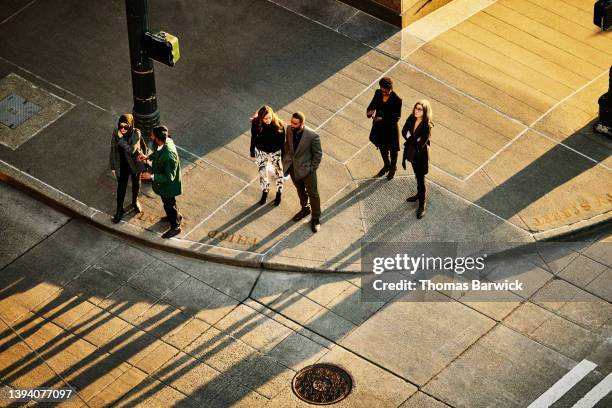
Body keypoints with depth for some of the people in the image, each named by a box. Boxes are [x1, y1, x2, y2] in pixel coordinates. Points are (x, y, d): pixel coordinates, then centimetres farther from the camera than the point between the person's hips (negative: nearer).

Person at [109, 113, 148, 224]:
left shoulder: (136, 134, -27)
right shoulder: (115, 133, -19)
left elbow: (131, 150, -33)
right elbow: (113, 150, -7)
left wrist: (121, 138, -38)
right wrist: (113, 167, 1)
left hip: (135, 164, -1)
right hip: (122, 166, 1)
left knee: (136, 184, 24)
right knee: (121, 188, 14)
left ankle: (135, 201, 54)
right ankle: (119, 210, 35)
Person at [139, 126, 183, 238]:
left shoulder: (169, 156, -43)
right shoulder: (165, 140, -18)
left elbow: (169, 177, -33)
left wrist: (151, 176, -31)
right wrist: (148, 157, -4)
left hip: (168, 185, -8)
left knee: (169, 205, 16)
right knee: (167, 202, 31)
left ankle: (175, 227, 40)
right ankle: (176, 216, 58)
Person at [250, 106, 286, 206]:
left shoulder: (279, 125, -28)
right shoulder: (256, 123, -23)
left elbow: (282, 142, -15)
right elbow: (253, 138, -6)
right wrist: (252, 152, 5)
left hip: (275, 152, -1)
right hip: (261, 152, 2)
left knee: (279, 172, 20)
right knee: (262, 172, 21)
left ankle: (279, 193, 46)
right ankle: (265, 191, 48)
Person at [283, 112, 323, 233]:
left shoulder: (312, 136, -30)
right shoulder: (289, 129, -15)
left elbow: (318, 154, -16)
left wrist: (312, 169, -12)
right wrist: (285, 160, 6)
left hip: (306, 169, -5)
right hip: (292, 167, 5)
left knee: (313, 194, 12)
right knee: (300, 190, 27)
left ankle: (316, 218, 30)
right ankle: (305, 208, 52)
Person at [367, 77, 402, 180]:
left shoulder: (396, 100, -25)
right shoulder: (378, 93, -11)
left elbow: (396, 117, -21)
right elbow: (373, 104, 1)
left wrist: (382, 119, -29)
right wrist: (370, 111, -21)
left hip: (391, 128, -5)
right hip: (379, 127, 5)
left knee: (392, 149, 18)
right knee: (382, 146, 25)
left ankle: (393, 168, 43)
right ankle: (386, 165, 50)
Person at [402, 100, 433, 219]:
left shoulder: (427, 125, -28)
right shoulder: (411, 118, -10)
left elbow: (421, 144, -29)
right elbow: (404, 132, -3)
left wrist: (410, 139, -16)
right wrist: (414, 140, -18)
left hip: (421, 154, -7)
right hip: (412, 151, 7)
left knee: (420, 179, 4)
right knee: (417, 175, 27)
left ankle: (422, 204, 17)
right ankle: (419, 194, 48)